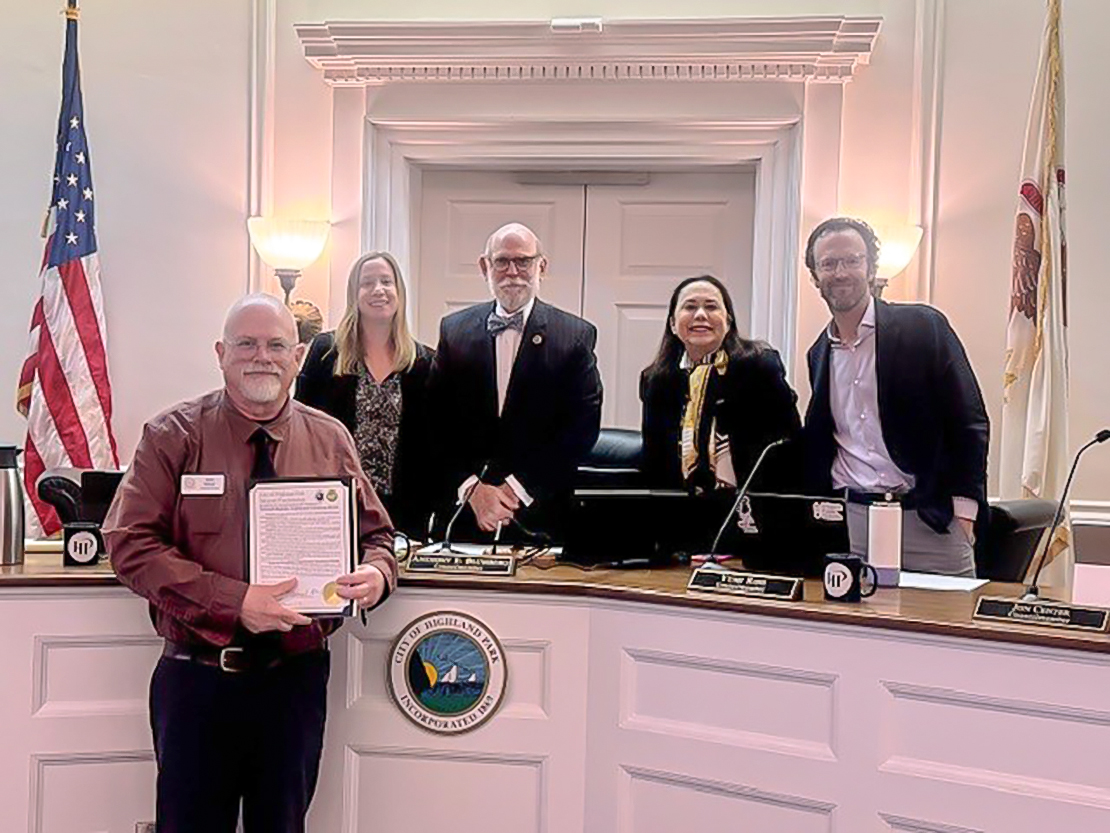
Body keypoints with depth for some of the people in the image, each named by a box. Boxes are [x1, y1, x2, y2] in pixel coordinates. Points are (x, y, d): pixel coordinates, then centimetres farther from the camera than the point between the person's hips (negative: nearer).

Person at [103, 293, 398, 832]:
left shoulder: (330, 440, 4)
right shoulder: (174, 436, -4)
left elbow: (375, 535, 10)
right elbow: (131, 545, -11)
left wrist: (377, 572, -15)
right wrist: (234, 601, -23)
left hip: (297, 677, 2)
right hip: (196, 679, -2)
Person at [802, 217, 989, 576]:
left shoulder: (924, 326, -2)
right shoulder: (819, 353, 13)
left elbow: (970, 422, -3)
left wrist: (962, 514, -9)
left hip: (929, 519, -3)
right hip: (850, 520, 3)